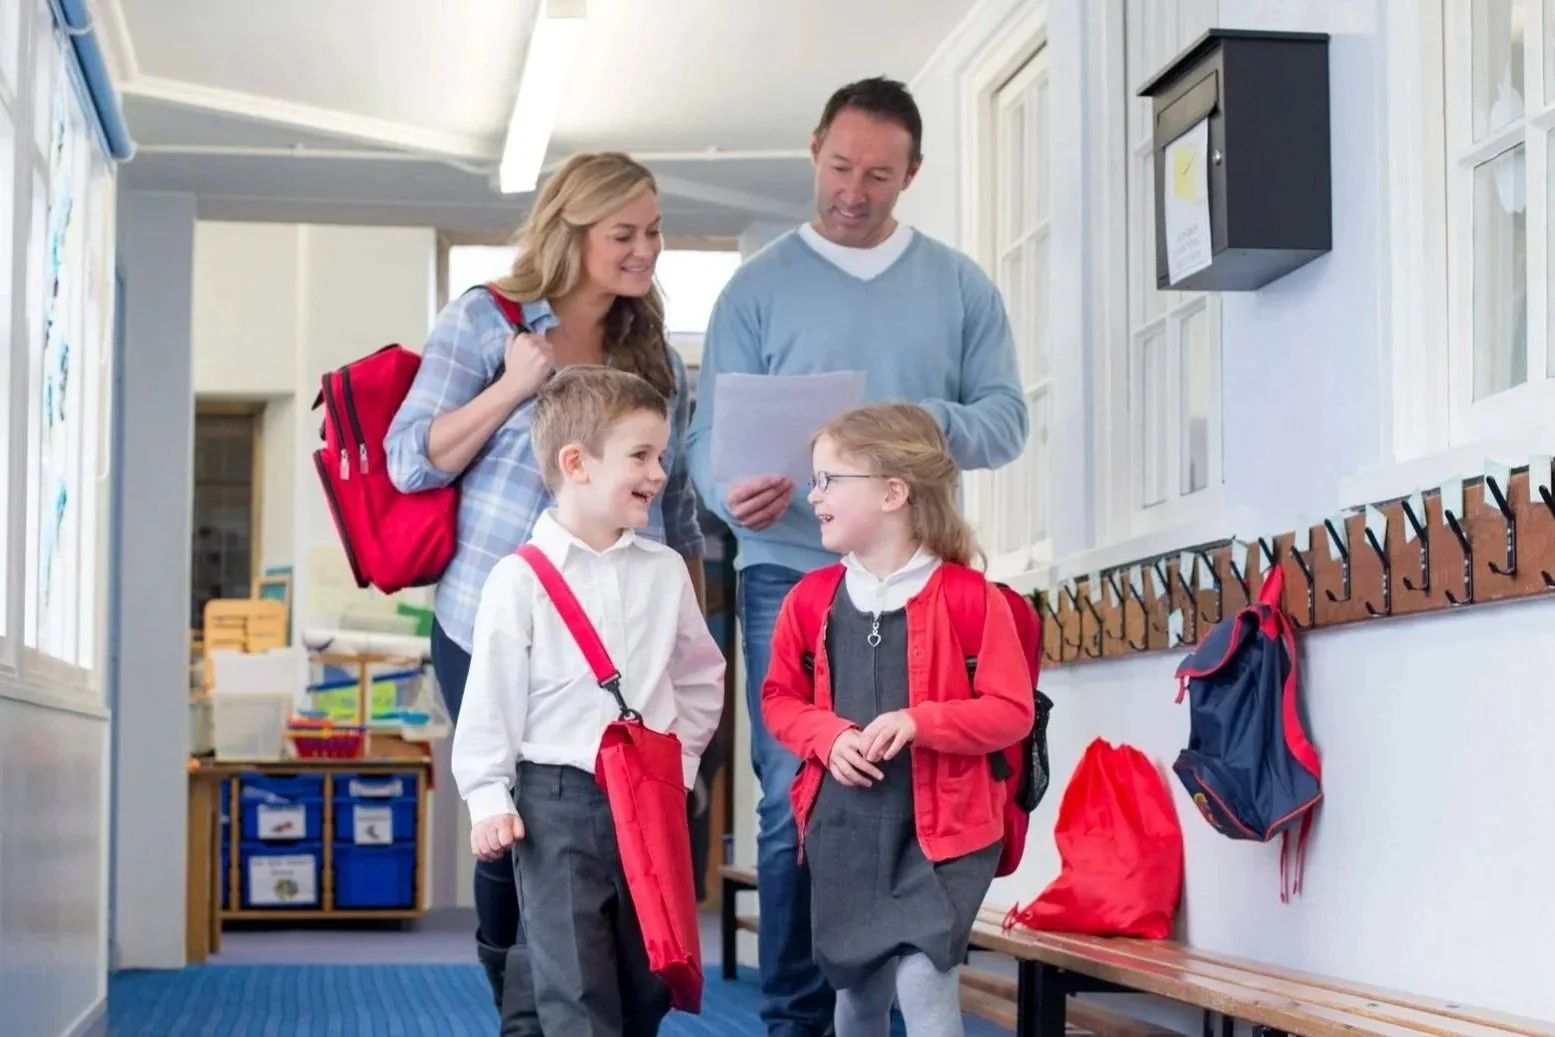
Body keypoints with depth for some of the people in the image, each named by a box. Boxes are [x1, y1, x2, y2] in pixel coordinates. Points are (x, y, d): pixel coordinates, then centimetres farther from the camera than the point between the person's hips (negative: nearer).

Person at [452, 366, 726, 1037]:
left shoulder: (665, 571, 5)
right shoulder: (520, 579, -9)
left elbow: (701, 676, 16)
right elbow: (491, 694, -6)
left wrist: (678, 759, 8)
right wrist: (488, 799, -8)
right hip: (559, 796, -5)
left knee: (649, 978, 12)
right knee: (575, 982, -4)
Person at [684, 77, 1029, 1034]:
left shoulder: (962, 287, 11)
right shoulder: (758, 287, 5)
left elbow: (1008, 420, 4)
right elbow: (711, 431, -1)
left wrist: (927, 424, -17)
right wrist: (733, 494, -24)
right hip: (790, 575, -2)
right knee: (796, 807, -4)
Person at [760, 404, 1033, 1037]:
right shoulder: (812, 598, 4)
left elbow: (1011, 712, -9)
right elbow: (780, 699, 11)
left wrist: (918, 722, -21)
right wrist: (829, 736, -10)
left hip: (939, 828, -4)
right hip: (842, 830, 5)